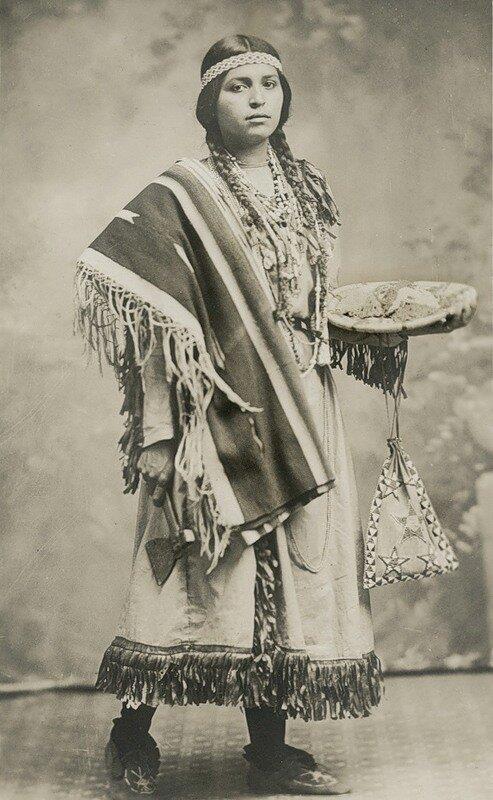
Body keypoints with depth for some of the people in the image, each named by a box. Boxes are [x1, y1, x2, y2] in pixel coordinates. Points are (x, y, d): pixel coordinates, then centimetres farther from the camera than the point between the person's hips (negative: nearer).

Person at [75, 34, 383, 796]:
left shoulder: (309, 188, 15)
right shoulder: (185, 192, -5)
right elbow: (108, 266, -13)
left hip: (298, 409, 6)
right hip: (222, 411, -6)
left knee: (296, 557, 5)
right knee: (206, 564, -4)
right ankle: (132, 732, 14)